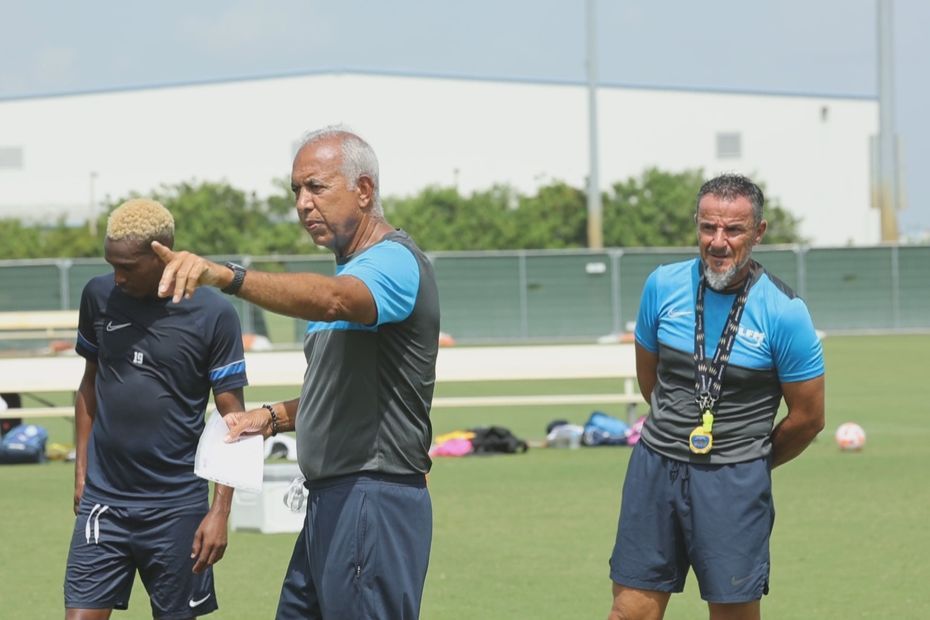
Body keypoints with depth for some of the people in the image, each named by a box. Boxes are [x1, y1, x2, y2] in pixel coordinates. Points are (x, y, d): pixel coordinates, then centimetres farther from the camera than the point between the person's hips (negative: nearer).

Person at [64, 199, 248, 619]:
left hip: (176, 505, -2)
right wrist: (81, 472, 10)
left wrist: (220, 510, -10)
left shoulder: (213, 315, -8)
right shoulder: (99, 297, 2)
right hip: (103, 498, 2)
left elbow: (232, 419, -4)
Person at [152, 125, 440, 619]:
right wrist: (274, 417, 13)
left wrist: (226, 277, -49)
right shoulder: (352, 269, 21)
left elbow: (331, 301, -37)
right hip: (328, 503, 10)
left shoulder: (394, 261, -13)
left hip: (373, 502, -10)